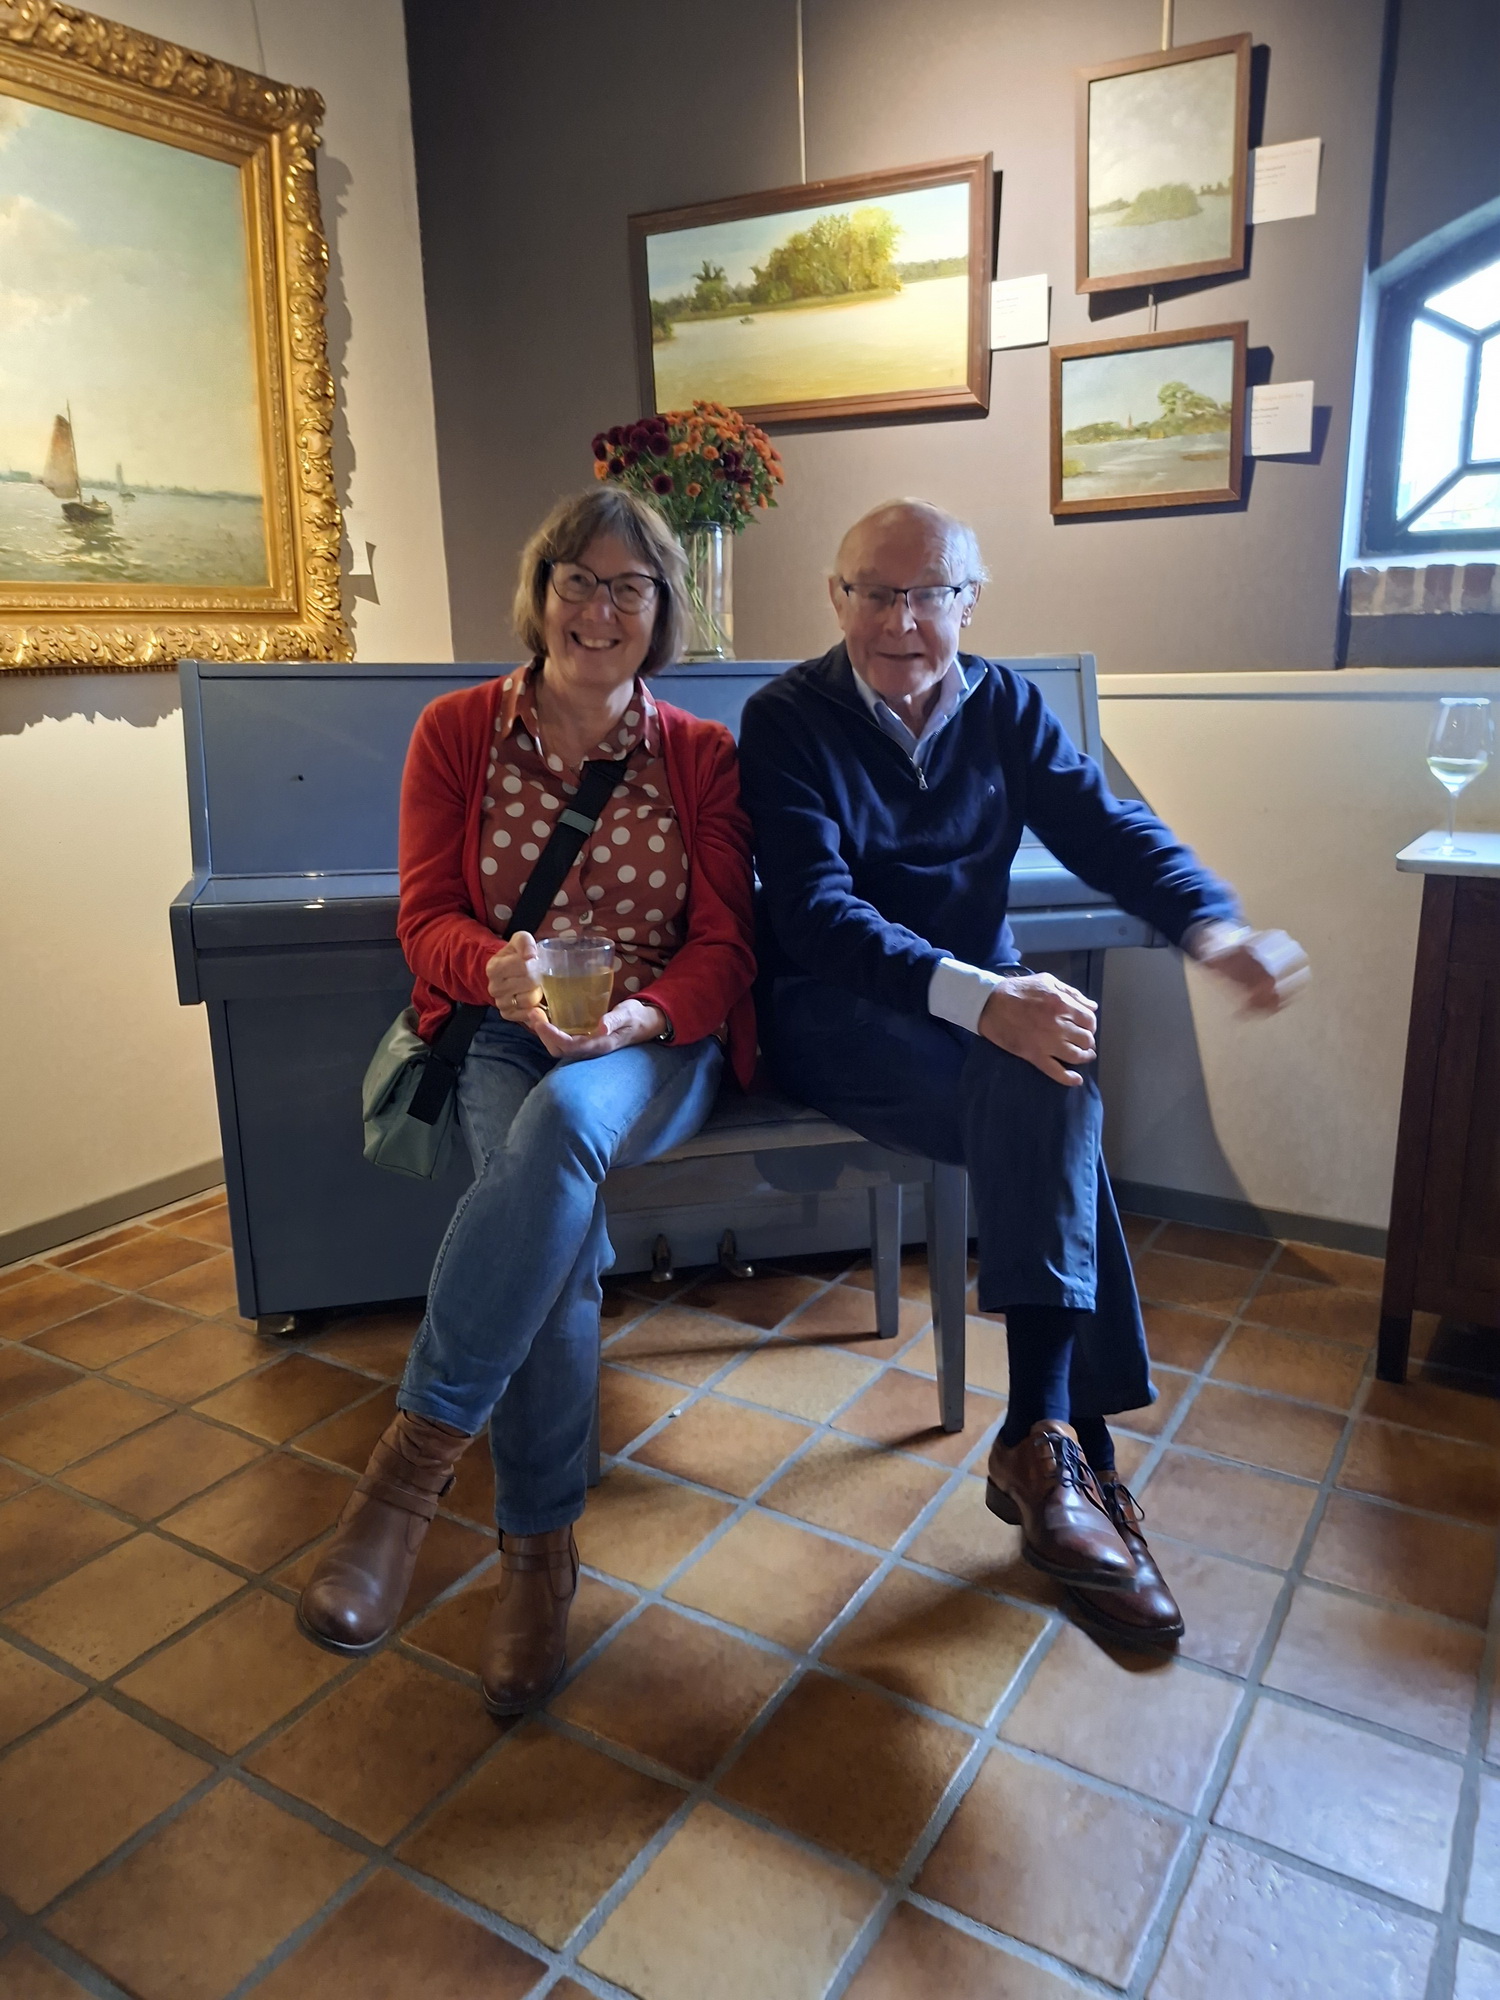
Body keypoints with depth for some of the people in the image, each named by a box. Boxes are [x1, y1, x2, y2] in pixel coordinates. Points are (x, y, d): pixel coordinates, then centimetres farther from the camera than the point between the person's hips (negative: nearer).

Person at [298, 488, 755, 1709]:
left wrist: (637, 1015, -23)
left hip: (656, 1040, 0)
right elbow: (428, 918, 1)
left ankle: (419, 1451, -28)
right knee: (556, 1215, -32)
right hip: (502, 1031, 1)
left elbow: (724, 946, -1)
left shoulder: (703, 756, 5)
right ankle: (539, 1548, -19)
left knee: (565, 1120, -37)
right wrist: (499, 969, -23)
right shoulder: (457, 732, 6)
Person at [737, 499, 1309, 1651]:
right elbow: (816, 913, -20)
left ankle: (1048, 1443, -15)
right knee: (1051, 1095, -29)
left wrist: (1214, 925, -26)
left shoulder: (1002, 705, 7)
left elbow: (1103, 826, -3)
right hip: (836, 1015, -4)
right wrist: (980, 1001, -35)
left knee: (1047, 1118, -28)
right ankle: (1073, 1451, -20)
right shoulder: (790, 719, -8)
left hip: (982, 1002, 4)